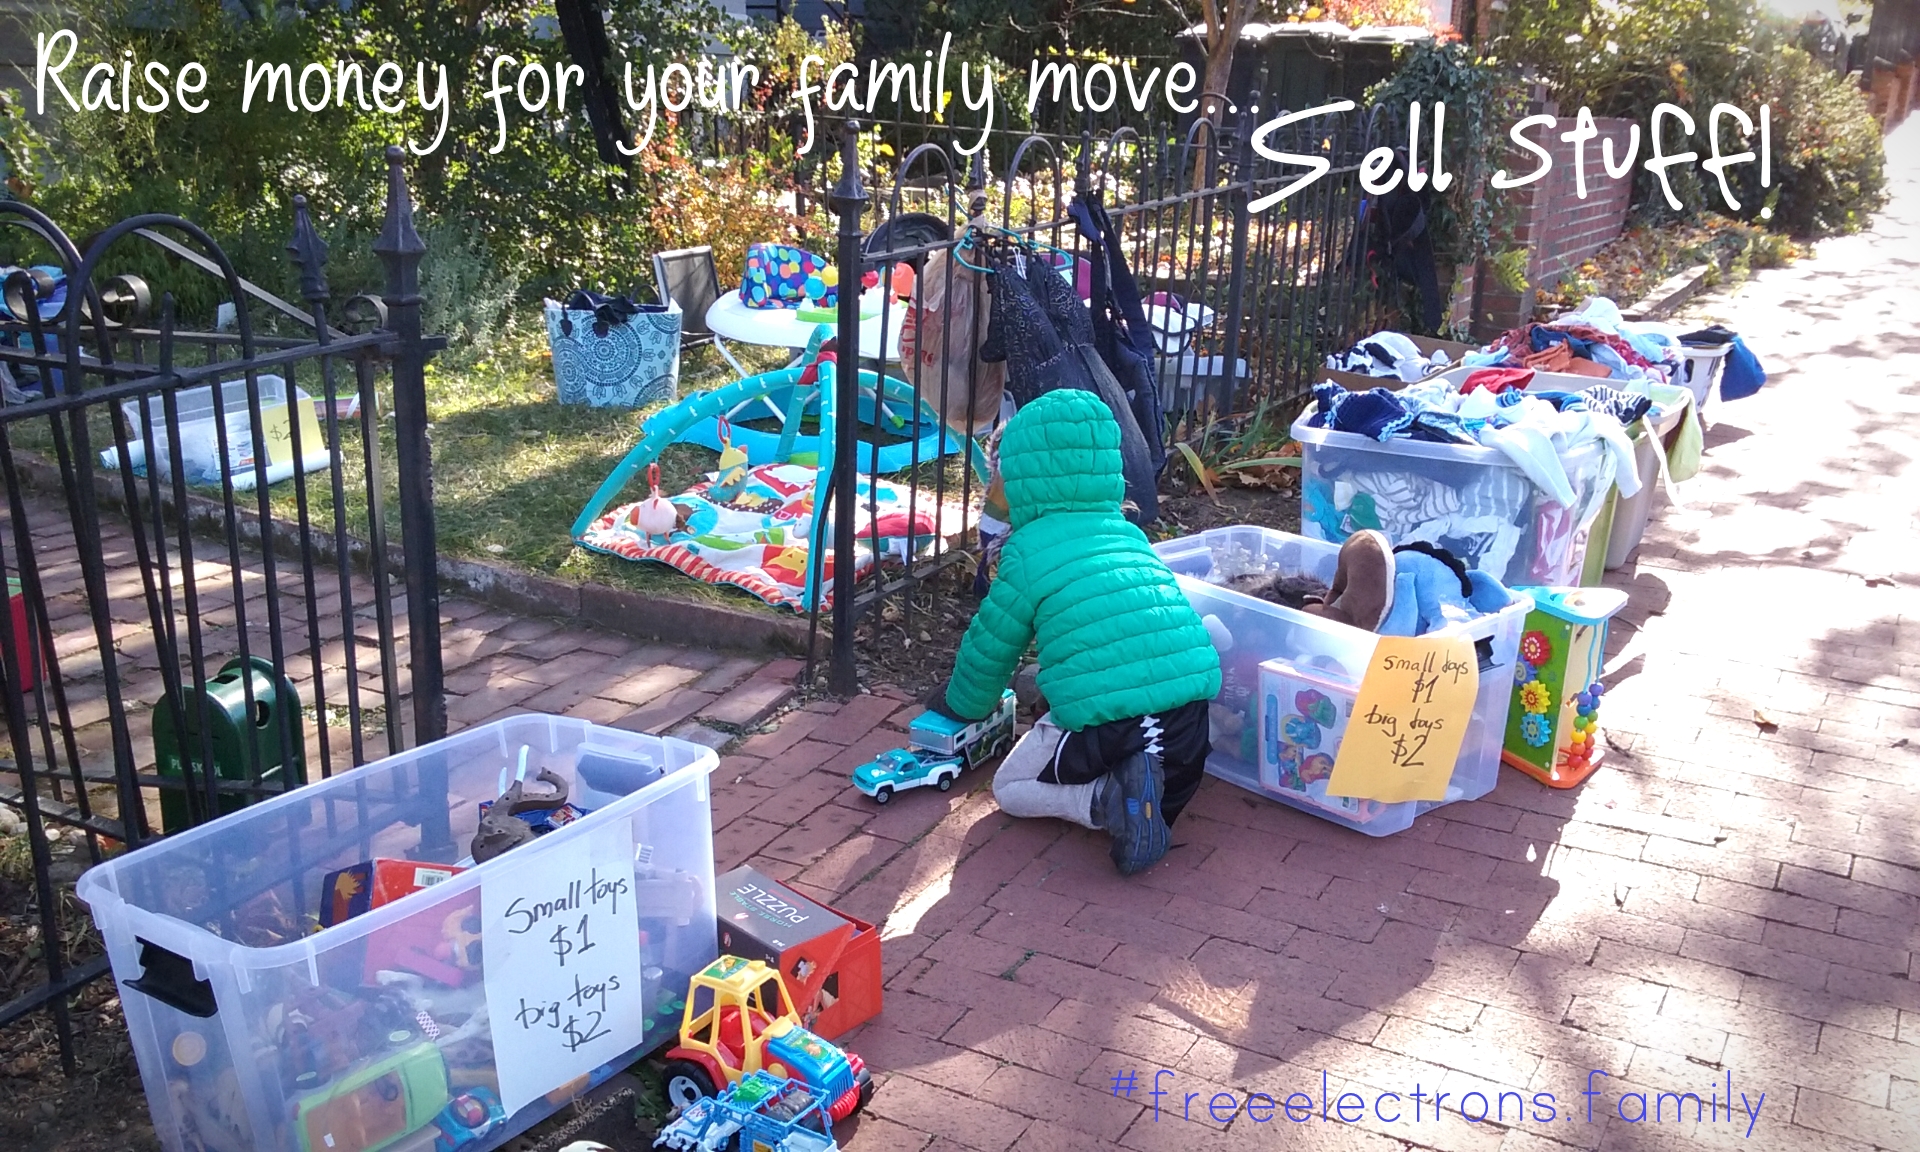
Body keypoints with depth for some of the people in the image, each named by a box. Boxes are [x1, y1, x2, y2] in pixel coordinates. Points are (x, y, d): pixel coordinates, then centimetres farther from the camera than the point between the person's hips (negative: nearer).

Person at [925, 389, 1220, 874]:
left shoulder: (1028, 549, 1)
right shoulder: (1130, 533, 18)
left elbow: (991, 644, 12)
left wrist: (961, 702, 35)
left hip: (1105, 721, -5)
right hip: (1190, 714, 5)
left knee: (1010, 788, 20)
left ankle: (1108, 800, -7)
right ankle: (1154, 797, 0)